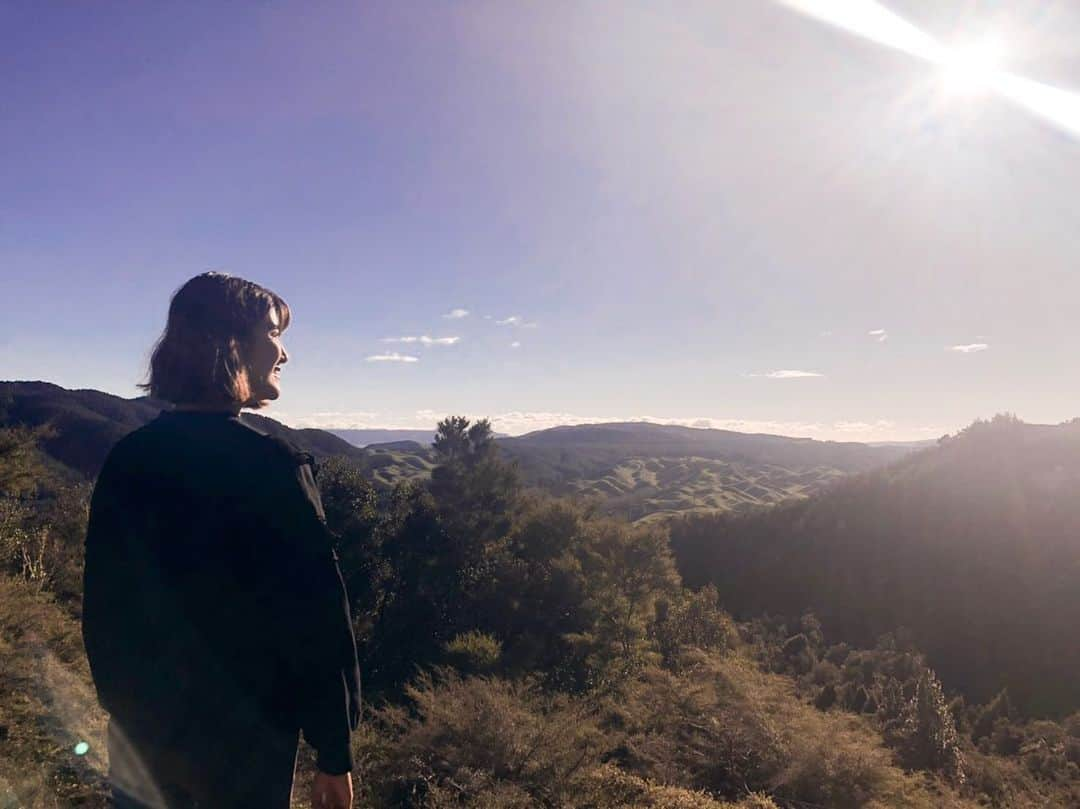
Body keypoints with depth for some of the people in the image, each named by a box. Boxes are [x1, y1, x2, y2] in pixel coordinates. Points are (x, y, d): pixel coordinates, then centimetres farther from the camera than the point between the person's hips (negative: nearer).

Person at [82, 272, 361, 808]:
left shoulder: (125, 459, -2)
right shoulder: (269, 465, -22)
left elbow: (104, 603, 6)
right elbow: (316, 616, -20)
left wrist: (126, 710, 18)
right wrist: (334, 752, -8)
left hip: (139, 743, 6)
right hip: (242, 751, -5)